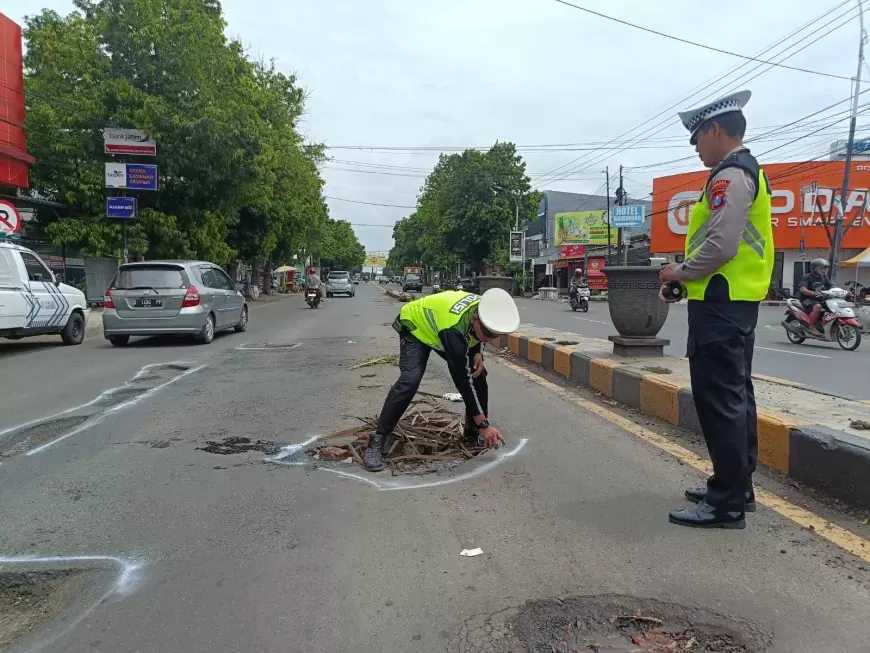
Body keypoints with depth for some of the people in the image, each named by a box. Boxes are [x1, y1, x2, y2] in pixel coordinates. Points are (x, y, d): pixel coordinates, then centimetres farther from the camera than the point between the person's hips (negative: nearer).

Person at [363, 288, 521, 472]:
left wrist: (478, 353, -17)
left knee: (478, 374, -4)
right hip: (415, 325, -7)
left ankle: (474, 430, 14)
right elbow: (463, 380, -39)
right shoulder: (454, 329, -44)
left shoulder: (486, 310, -25)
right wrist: (484, 424, -35)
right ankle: (378, 440, -17)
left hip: (440, 325, 7)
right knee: (409, 381, -27)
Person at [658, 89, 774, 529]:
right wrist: (686, 278, 15)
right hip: (737, 301, 11)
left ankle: (727, 504, -1)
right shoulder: (745, 172, 19)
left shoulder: (730, 175, -14)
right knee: (734, 396, 14)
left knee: (718, 399, -8)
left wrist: (680, 272, -8)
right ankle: (737, 487, 24)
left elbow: (720, 245, -24)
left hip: (720, 305, -11)